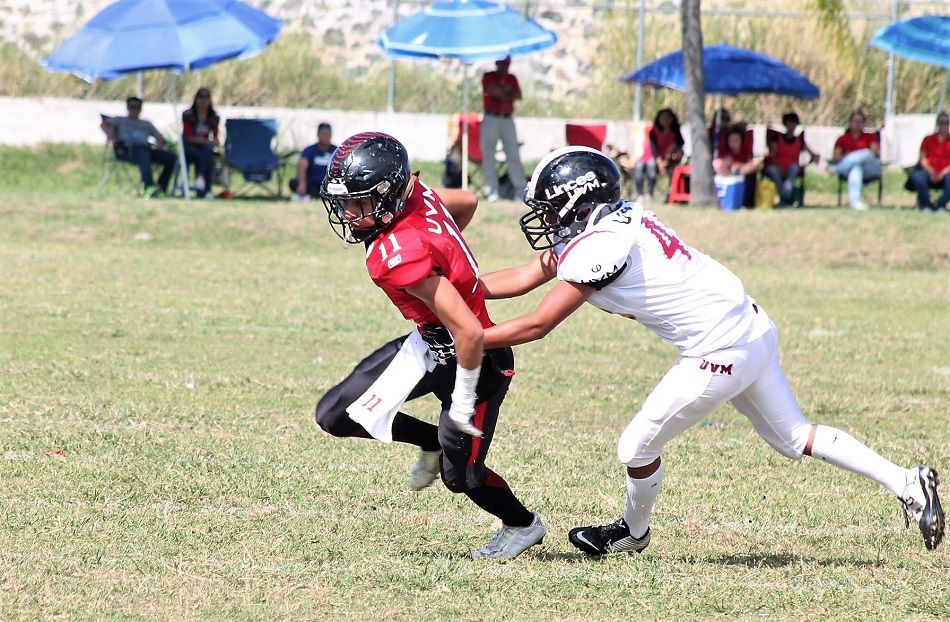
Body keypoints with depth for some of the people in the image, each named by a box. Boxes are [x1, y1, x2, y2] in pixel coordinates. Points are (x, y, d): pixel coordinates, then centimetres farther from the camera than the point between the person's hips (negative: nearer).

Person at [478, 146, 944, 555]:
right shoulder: (615, 221, 8)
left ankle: (633, 531, 32)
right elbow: (522, 278, 14)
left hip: (719, 352, -9)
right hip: (753, 330, 9)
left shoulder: (597, 249, -20)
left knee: (637, 448, 6)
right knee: (793, 437, 19)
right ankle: (906, 483, 17)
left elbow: (535, 327, -18)